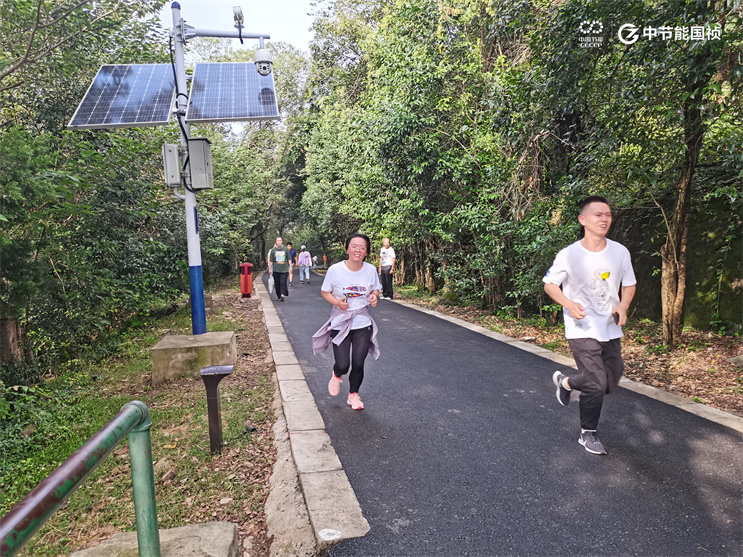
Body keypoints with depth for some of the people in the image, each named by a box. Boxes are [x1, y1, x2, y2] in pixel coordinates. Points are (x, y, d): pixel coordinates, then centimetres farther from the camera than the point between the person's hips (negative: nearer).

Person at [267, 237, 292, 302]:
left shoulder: (286, 249, 5)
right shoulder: (273, 250, 5)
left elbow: (289, 259, 8)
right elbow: (270, 260, 7)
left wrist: (290, 267, 2)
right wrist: (269, 268, 4)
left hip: (284, 269, -1)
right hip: (276, 270, 1)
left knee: (283, 282, -13)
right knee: (277, 283, 4)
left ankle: (282, 295, -20)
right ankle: (279, 296, 15)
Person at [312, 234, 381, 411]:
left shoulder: (371, 270, -6)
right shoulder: (335, 270, -13)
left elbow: (376, 289, 10)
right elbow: (325, 292, -1)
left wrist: (374, 296, -13)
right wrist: (337, 302, -19)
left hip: (363, 324, 2)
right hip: (340, 323, -2)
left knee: (358, 364, 2)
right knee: (343, 365, -5)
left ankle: (353, 395, 32)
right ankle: (337, 375, 35)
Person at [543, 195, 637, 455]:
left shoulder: (620, 252, -3)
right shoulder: (569, 255, -13)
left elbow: (629, 285, 10)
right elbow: (549, 284, -3)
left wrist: (623, 306, -10)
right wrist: (569, 304, -21)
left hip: (611, 329, 5)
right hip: (581, 330, -5)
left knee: (610, 383, 12)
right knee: (596, 385, -4)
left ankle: (565, 381, 39)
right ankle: (588, 434, 21)